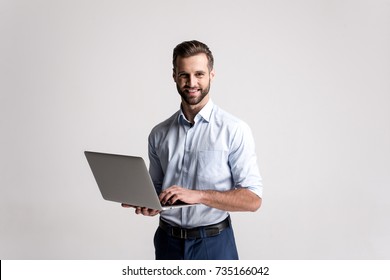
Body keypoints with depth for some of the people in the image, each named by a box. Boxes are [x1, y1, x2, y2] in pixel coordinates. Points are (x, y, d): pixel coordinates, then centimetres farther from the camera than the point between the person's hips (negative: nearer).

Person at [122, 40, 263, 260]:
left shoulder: (235, 130, -10)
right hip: (167, 242, 4)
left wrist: (199, 195, -23)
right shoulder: (159, 134, 4)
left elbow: (253, 199, -12)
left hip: (213, 243, -3)